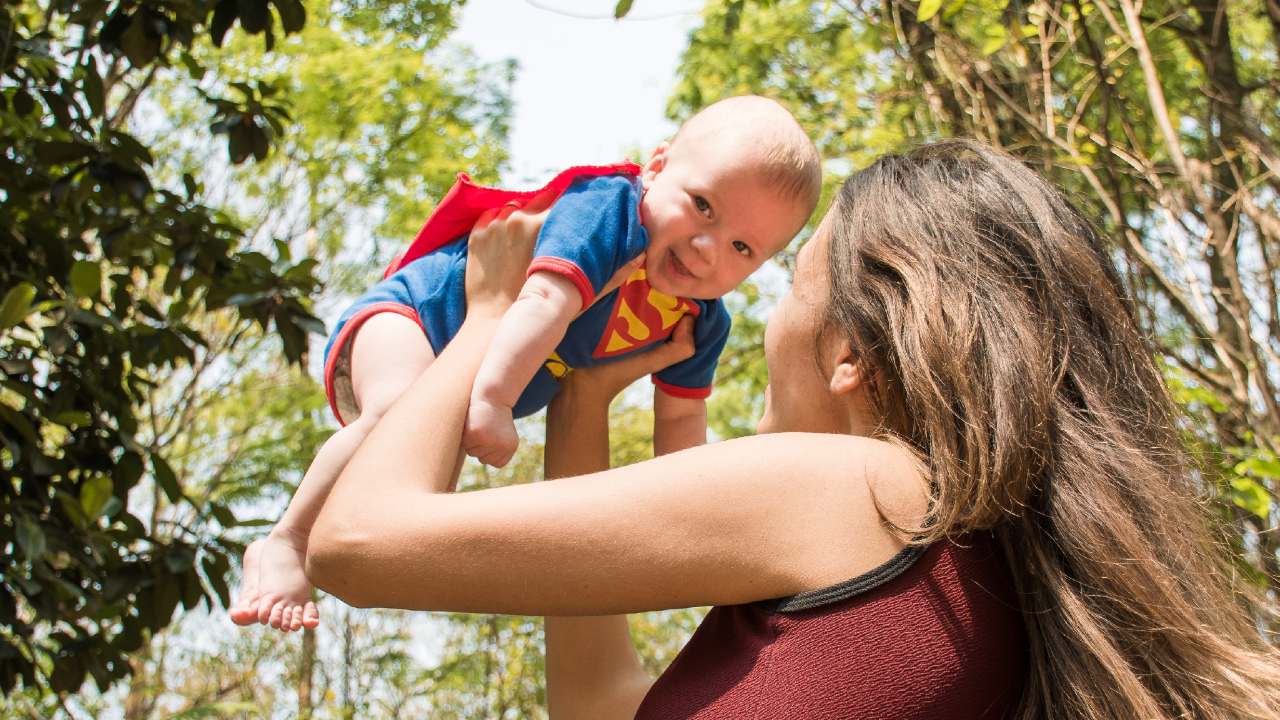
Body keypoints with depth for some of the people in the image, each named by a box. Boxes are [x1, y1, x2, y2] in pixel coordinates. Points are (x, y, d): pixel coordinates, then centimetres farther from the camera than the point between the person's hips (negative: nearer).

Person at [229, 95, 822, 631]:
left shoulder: (701, 324, -6)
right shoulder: (608, 211, -29)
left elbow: (679, 419, 2)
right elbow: (545, 300, -43)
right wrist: (493, 398, -54)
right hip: (407, 316, -9)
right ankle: (285, 545, -30)